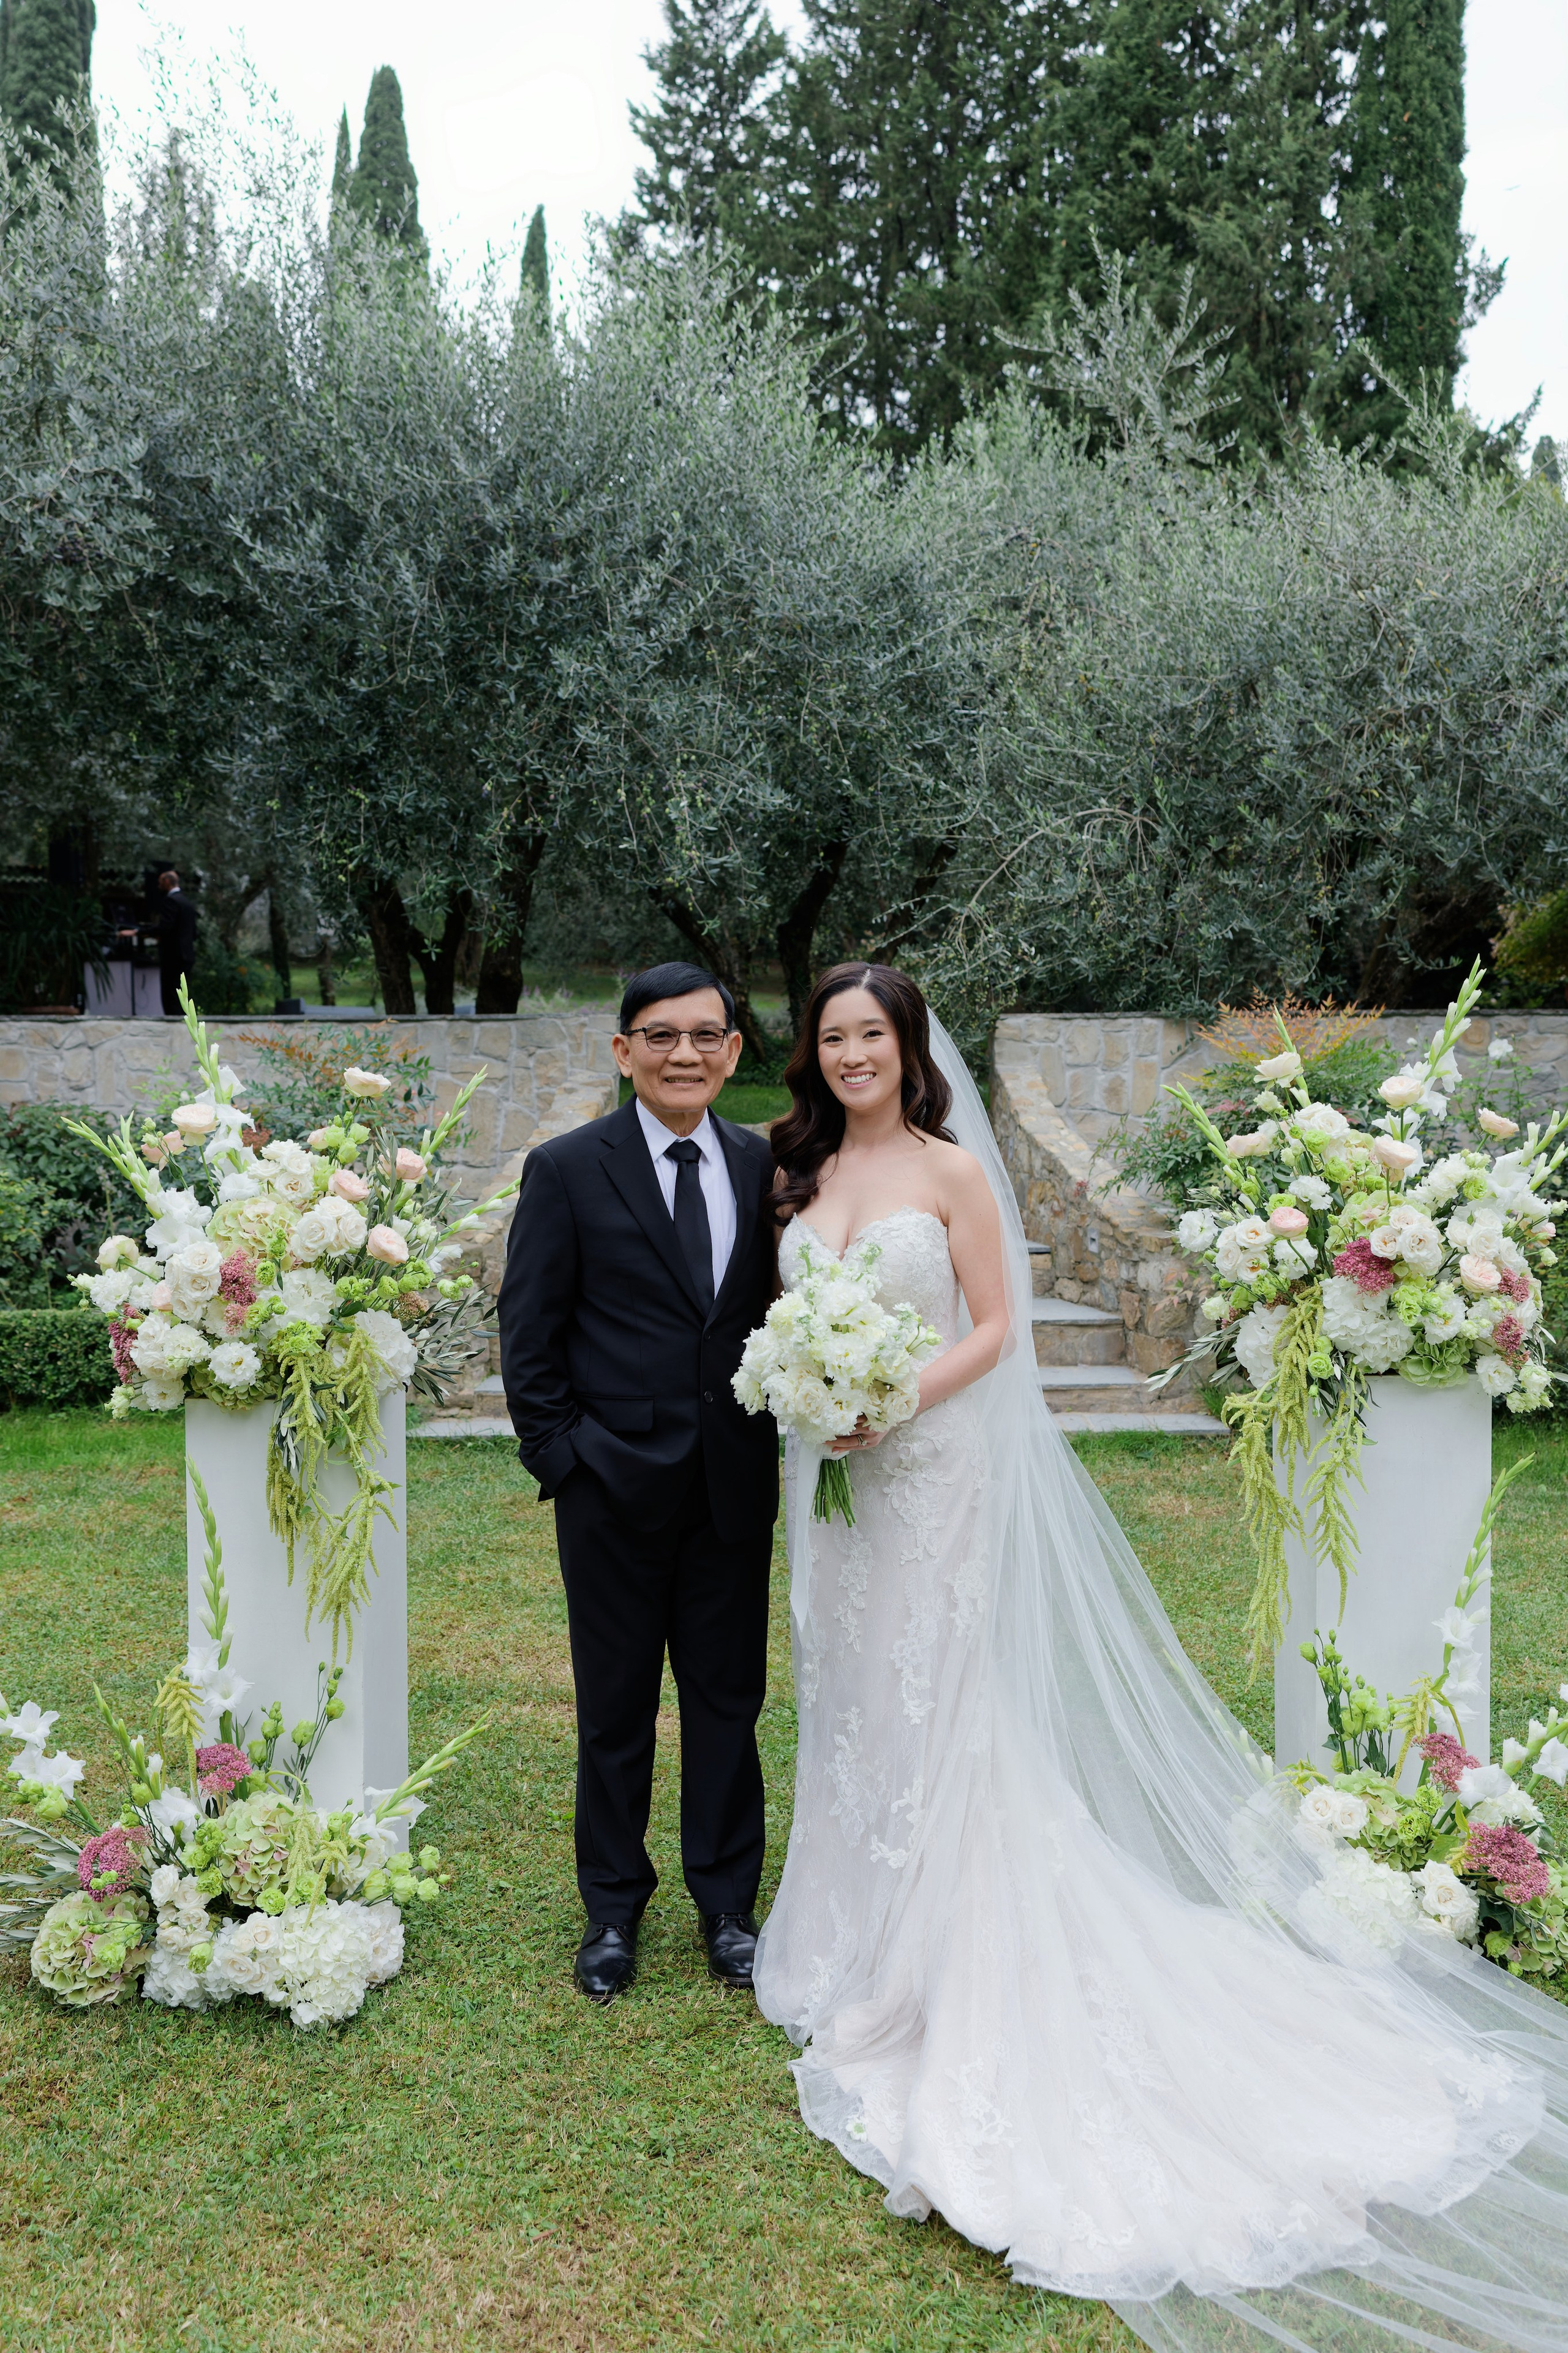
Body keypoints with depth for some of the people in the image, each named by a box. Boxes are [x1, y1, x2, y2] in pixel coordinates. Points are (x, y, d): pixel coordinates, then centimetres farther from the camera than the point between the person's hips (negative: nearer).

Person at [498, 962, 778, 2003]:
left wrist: (776, 1433, -1)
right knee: (616, 1708, 12)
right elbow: (529, 1334, -4)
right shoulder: (567, 1169, -5)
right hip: (616, 1485, -2)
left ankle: (727, 1901, 29)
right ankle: (614, 1907, 29)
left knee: (729, 1700, 12)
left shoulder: (764, 1166, 4)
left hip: (736, 1485, 3)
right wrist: (560, 1456, -8)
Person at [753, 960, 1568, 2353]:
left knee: (934, 1706, -1)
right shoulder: (803, 1176, 8)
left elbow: (995, 1326, -8)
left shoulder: (953, 1169, -6)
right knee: (847, 1703, 13)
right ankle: (857, 1941, 29)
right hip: (834, 1475, 5)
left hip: (935, 1464, -5)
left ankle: (932, 1975, 11)